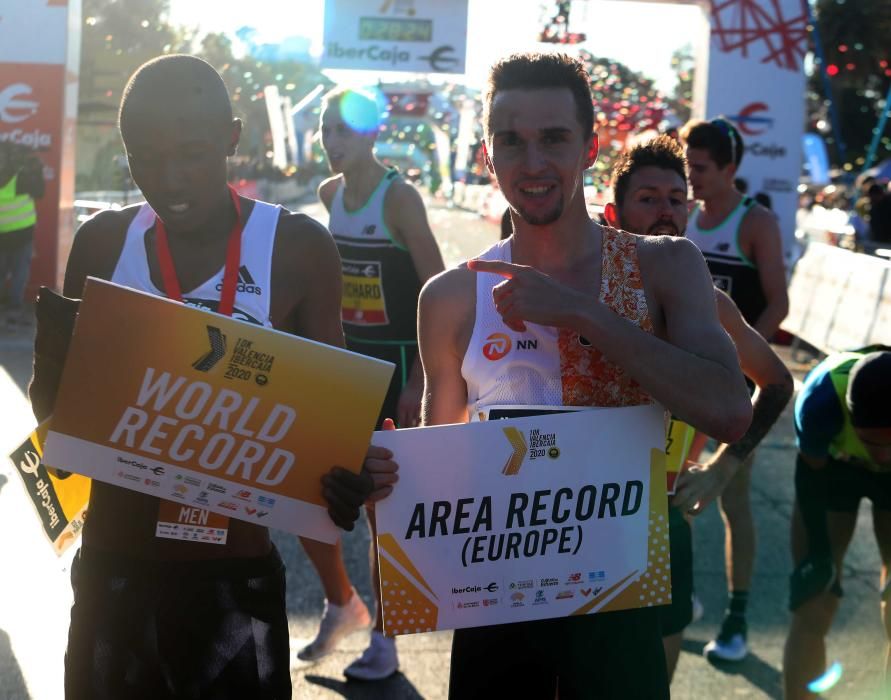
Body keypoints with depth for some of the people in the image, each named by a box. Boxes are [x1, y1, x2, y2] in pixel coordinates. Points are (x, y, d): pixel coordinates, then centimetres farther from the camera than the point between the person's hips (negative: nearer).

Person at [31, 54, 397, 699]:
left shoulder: (297, 250, -7)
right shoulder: (102, 244, 1)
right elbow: (55, 399, 9)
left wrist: (350, 472, -23)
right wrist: (53, 345, -14)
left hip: (235, 577, -3)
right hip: (113, 569, 3)